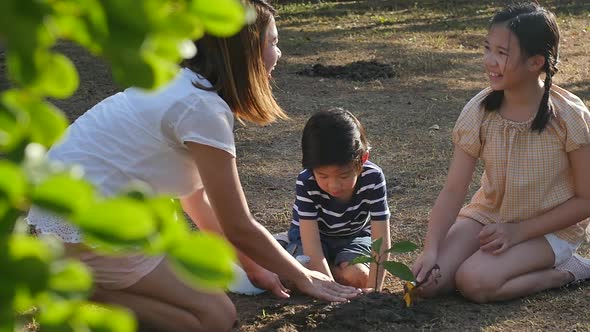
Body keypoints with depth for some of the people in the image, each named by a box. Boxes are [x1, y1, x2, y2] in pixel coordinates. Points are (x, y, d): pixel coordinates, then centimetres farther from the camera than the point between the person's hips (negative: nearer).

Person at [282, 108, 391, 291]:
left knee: (358, 276, -30)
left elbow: (381, 241, -31)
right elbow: (312, 246, -36)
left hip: (354, 237, 1)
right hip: (313, 236, -1)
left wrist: (373, 291, -40)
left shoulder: (373, 178, -30)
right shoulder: (306, 183, -32)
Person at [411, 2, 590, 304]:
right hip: (489, 214, 4)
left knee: (474, 282, -27)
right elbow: (453, 191, -13)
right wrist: (431, 250, -27)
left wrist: (518, 231, -19)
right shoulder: (479, 112, -14)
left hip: (550, 227, -4)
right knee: (428, 281, -16)